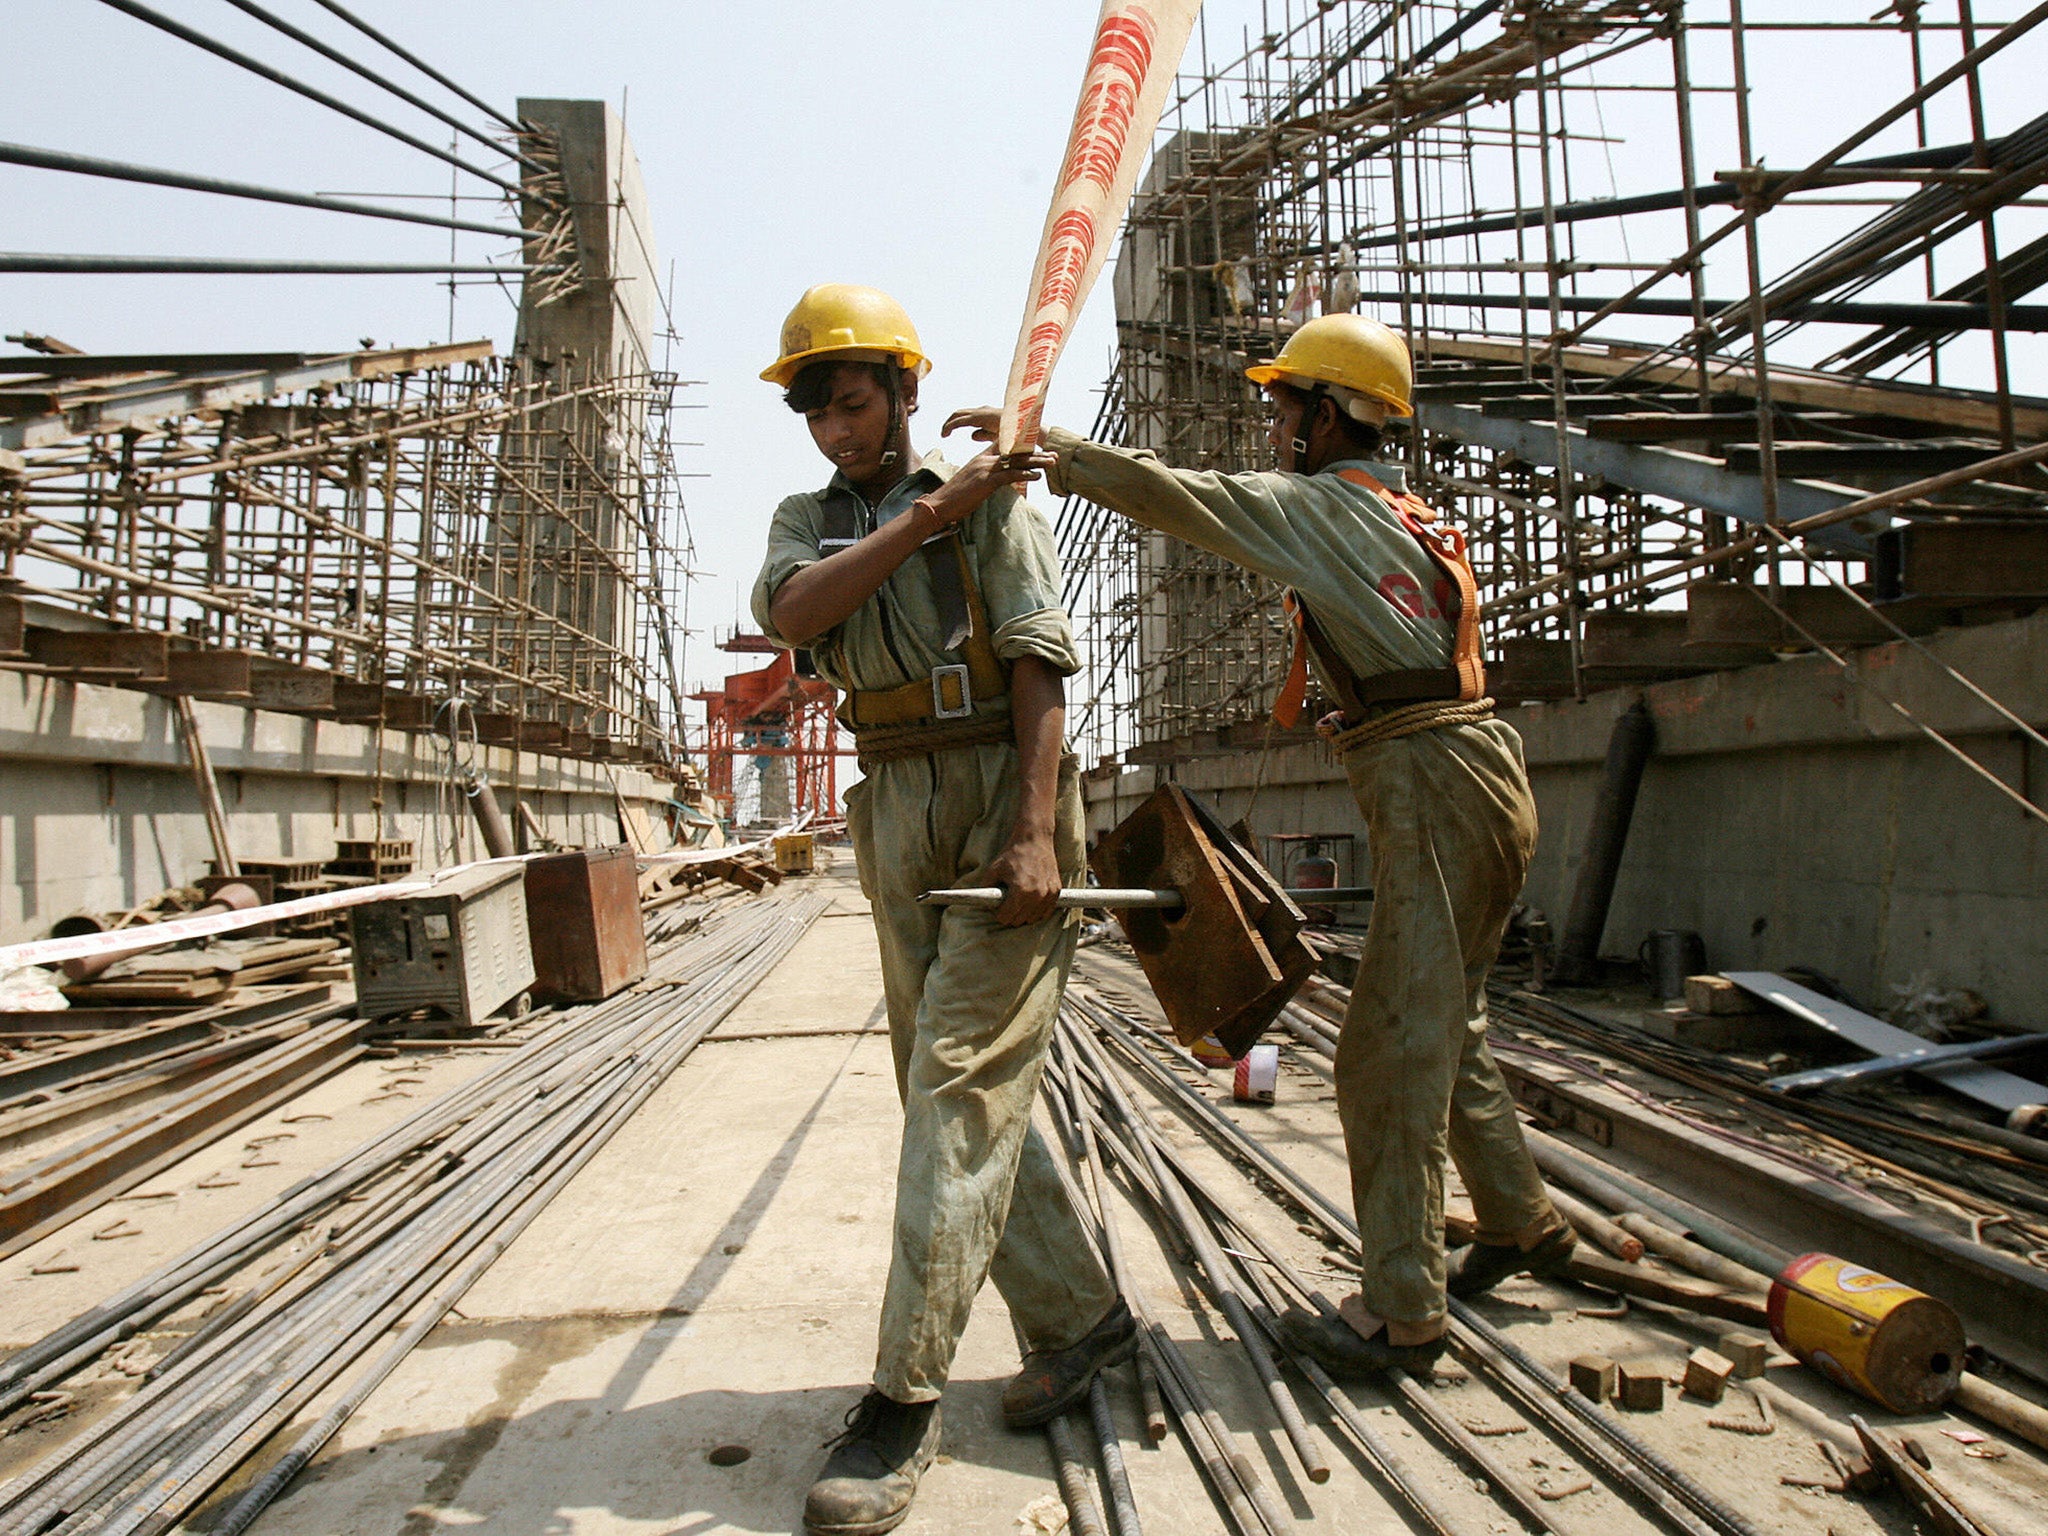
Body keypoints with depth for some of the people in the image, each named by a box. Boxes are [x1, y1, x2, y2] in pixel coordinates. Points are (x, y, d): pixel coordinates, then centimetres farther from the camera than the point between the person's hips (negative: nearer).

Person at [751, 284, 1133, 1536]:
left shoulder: (996, 499, 1)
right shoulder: (808, 518, 16)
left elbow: (1041, 661, -10)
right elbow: (789, 612, -7)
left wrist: (1033, 828, -21)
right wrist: (929, 514, -11)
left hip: (1001, 791, -6)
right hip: (896, 811, 6)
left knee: (963, 1081, -11)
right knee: (947, 1084, 8)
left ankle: (906, 1403, -6)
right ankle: (1079, 1318, 23)